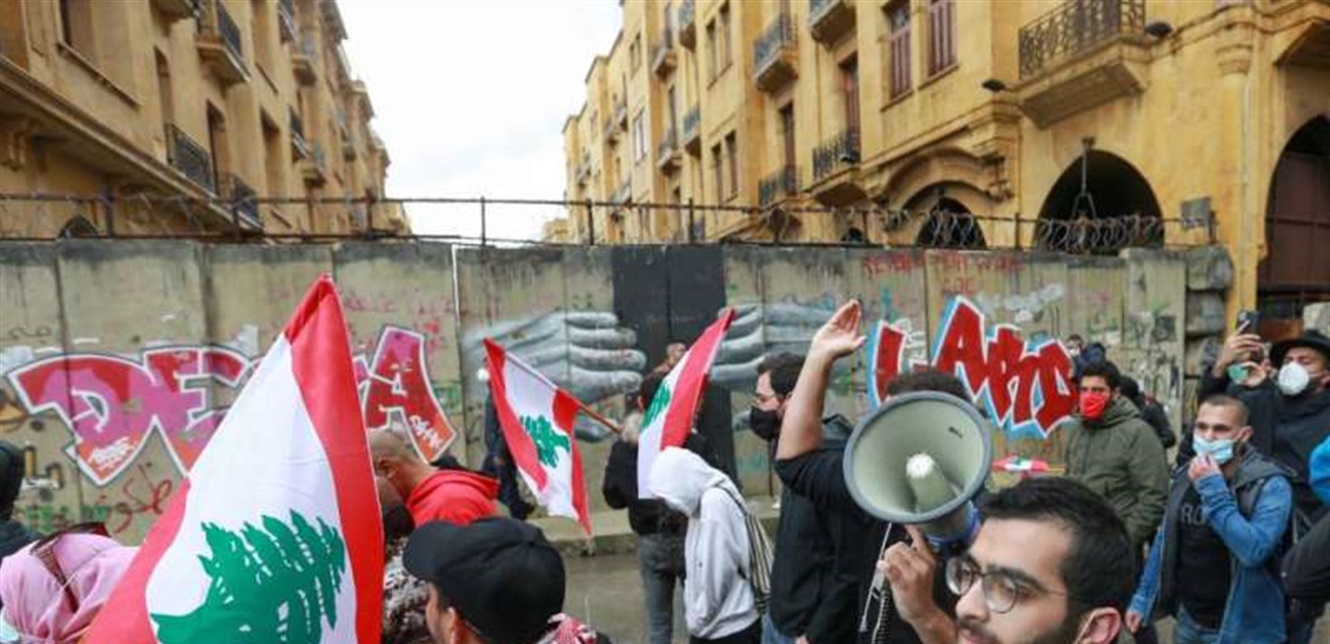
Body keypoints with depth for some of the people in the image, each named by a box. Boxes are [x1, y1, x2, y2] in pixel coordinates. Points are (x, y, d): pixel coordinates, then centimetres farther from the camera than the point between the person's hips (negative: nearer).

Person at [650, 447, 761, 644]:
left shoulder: (715, 502, -23)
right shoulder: (703, 500, 6)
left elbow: (716, 576, -22)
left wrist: (697, 619, -10)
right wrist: (694, 616, 5)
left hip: (730, 627, -9)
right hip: (710, 627, 9)